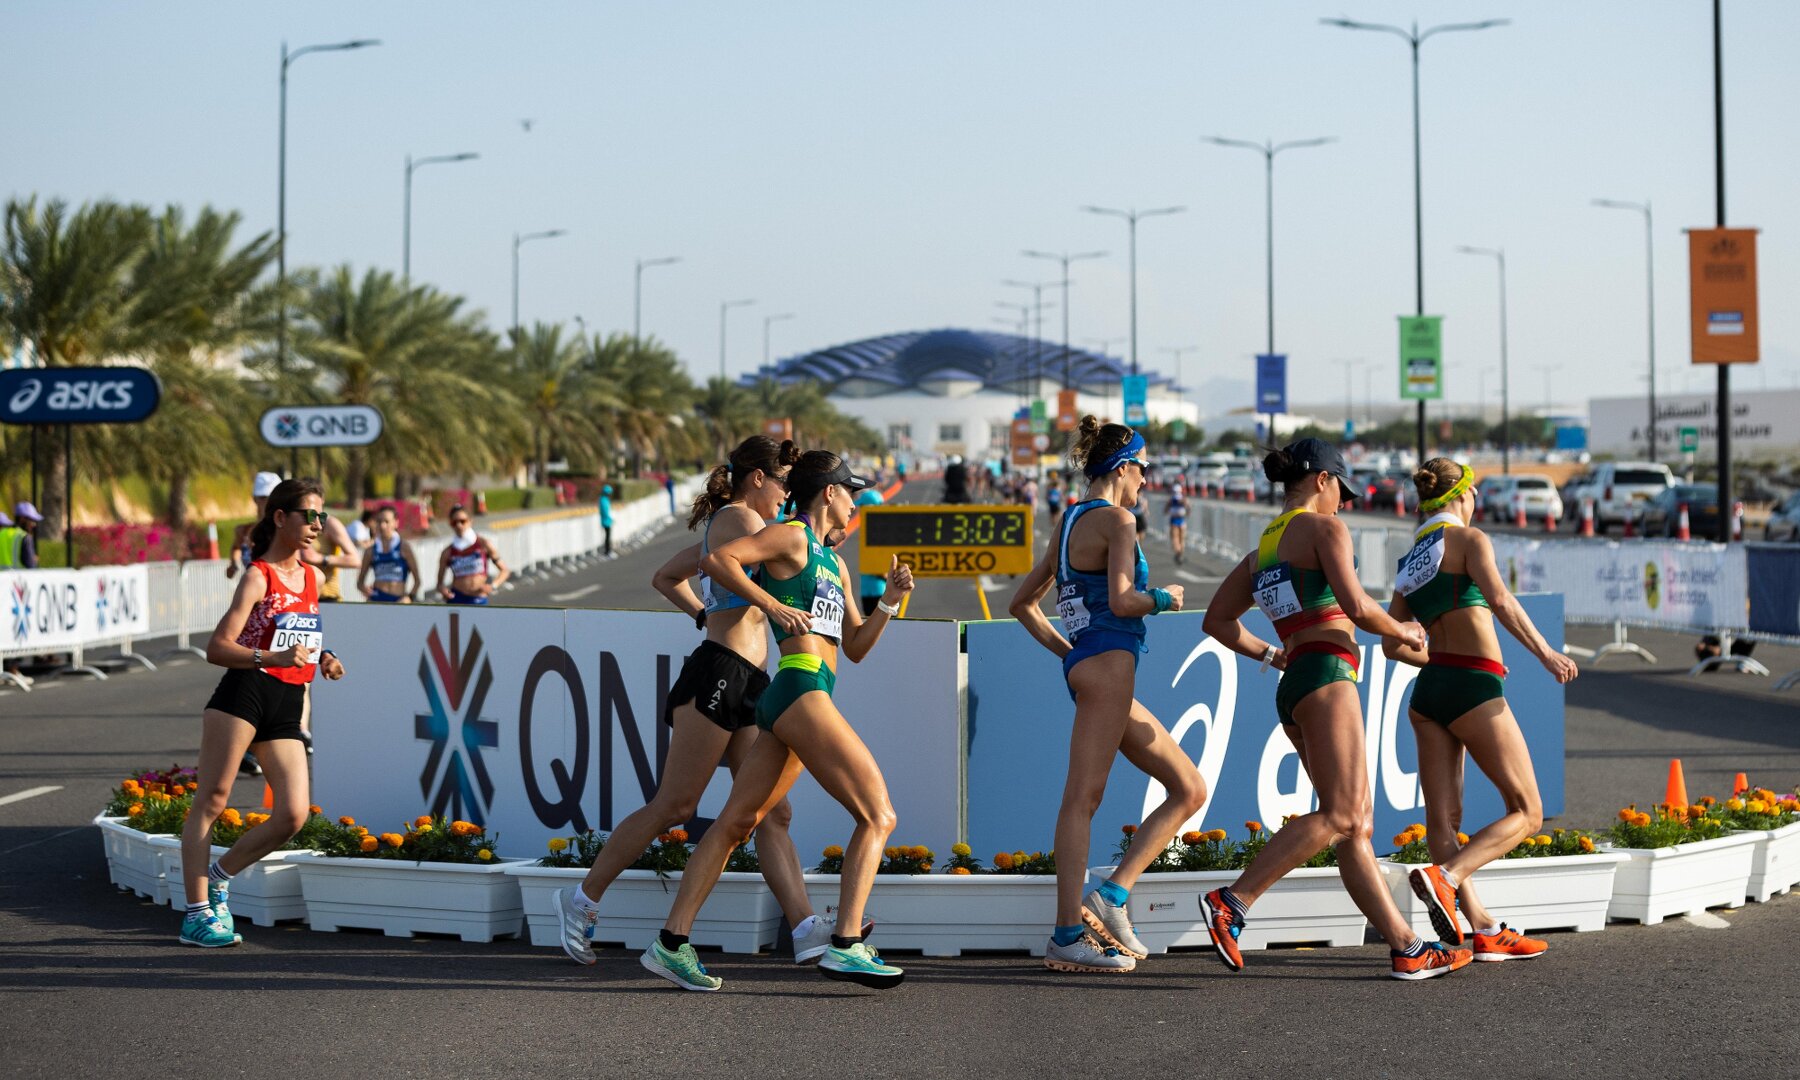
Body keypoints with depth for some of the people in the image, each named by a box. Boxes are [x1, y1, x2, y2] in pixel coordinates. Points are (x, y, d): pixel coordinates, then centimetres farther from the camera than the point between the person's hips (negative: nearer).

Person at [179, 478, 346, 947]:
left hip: (288, 707, 6)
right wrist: (274, 657, -24)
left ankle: (218, 874, 14)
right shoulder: (258, 577, -4)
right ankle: (197, 914, 0)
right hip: (244, 695, -6)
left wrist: (324, 658, 12)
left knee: (293, 815, -7)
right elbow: (217, 648, -11)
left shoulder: (311, 578, 17)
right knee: (211, 802, -4)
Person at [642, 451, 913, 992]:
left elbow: (856, 647, 27)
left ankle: (672, 944, 6)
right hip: (800, 688, -9)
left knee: (735, 822, 6)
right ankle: (845, 947, -16)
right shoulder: (790, 536, -1)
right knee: (878, 815, -10)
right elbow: (716, 558, -13)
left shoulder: (834, 562, 25)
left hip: (784, 702, 9)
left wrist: (890, 600, 14)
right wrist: (773, 605, -17)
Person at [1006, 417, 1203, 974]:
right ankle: (1068, 934, -15)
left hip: (1084, 664, 10)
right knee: (1083, 796, -12)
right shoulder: (1116, 519, -6)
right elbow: (1120, 601, -17)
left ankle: (1113, 893, 0)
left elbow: (1023, 601, 25)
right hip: (1108, 662, -10)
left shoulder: (1069, 524, 21)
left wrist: (1064, 649, 22)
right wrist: (1164, 598, 1)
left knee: (1189, 788, 9)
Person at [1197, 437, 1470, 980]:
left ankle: (1406, 948, 0)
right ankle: (1233, 901, -25)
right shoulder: (1324, 528, -2)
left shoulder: (1263, 547, 21)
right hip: (1326, 677, -9)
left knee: (1356, 824, 3)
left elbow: (1217, 620, 20)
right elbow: (1355, 605, -14)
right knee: (1338, 816, -17)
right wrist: (1401, 631, 3)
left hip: (1292, 690, 9)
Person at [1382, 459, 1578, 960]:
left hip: (1428, 691, 7)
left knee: (1442, 818, 2)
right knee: (1526, 812, 0)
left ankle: (1486, 931, -3)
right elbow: (1499, 600, -20)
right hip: (1475, 691, -7)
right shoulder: (1469, 538, -3)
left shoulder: (1410, 560, 17)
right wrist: (1544, 652, -16)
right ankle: (1444, 877, -20)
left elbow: (1392, 644, 21)